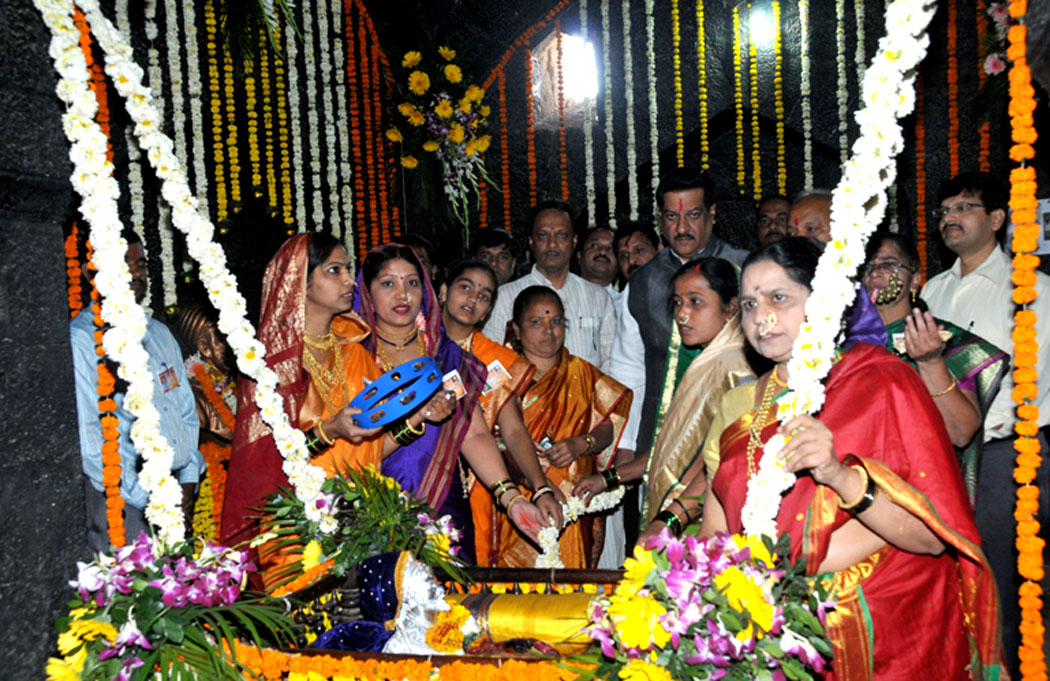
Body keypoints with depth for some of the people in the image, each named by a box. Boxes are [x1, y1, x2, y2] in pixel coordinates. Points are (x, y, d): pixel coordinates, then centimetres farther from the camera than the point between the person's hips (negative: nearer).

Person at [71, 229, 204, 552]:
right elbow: (85, 432, -12)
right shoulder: (80, 338, -6)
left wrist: (188, 480, 3)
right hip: (119, 501, -5)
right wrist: (146, 499, -13)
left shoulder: (159, 332, 16)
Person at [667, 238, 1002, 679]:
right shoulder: (740, 406, 8)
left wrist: (841, 476, -27)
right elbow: (713, 535, 6)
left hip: (879, 633, -2)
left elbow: (934, 536, -14)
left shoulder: (882, 382, -6)